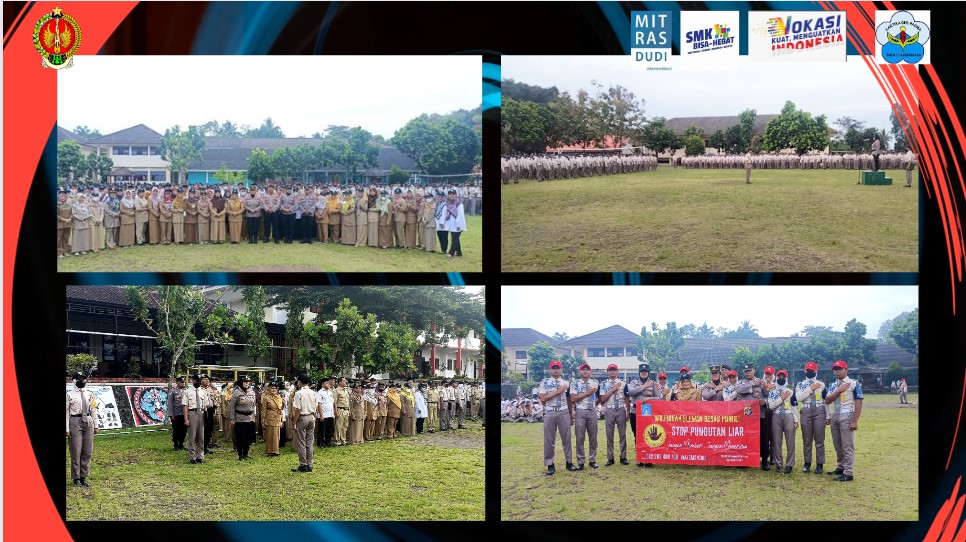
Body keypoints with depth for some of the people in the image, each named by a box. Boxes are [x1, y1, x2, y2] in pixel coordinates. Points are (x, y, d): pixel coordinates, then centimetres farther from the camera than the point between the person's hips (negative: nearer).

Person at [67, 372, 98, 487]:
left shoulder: (89, 394, 11)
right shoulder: (70, 395, -2)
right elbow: (67, 412, -4)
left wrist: (95, 425, 11)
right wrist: (67, 429, -9)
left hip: (88, 422, 5)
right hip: (75, 422, -4)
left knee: (87, 451, 6)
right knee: (76, 451, -1)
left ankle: (83, 477, 15)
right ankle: (76, 478, 10)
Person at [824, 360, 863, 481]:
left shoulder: (854, 384, -6)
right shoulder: (833, 385, 14)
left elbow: (858, 403, -10)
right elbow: (827, 401, 3)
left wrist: (855, 421, -16)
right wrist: (838, 390, -10)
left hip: (847, 416, -7)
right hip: (835, 416, 7)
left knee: (847, 446, -7)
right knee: (837, 445, 13)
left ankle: (848, 473, -7)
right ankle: (841, 467, 25)